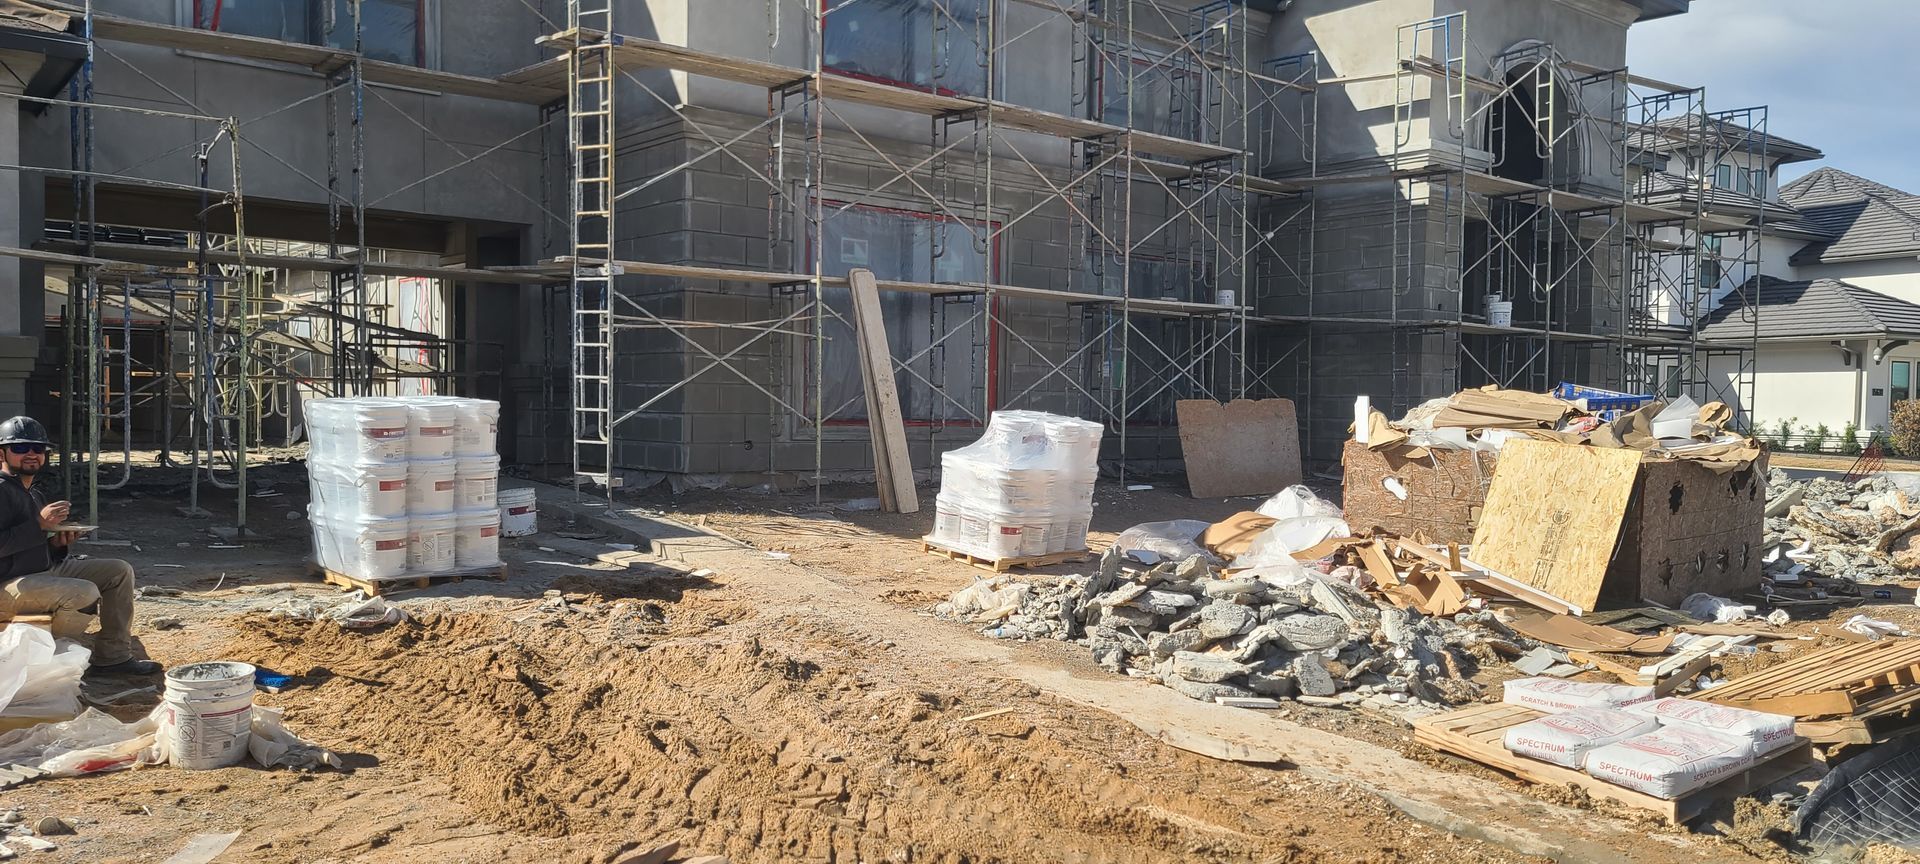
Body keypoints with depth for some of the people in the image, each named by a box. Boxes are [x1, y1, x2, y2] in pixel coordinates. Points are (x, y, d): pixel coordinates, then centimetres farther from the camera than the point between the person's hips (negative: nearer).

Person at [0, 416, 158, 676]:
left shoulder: (36, 494, 18)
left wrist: (56, 544, 5)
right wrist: (40, 524, -25)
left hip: (47, 570, 10)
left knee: (119, 571, 6)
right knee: (85, 592, -32)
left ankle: (113, 656, 4)